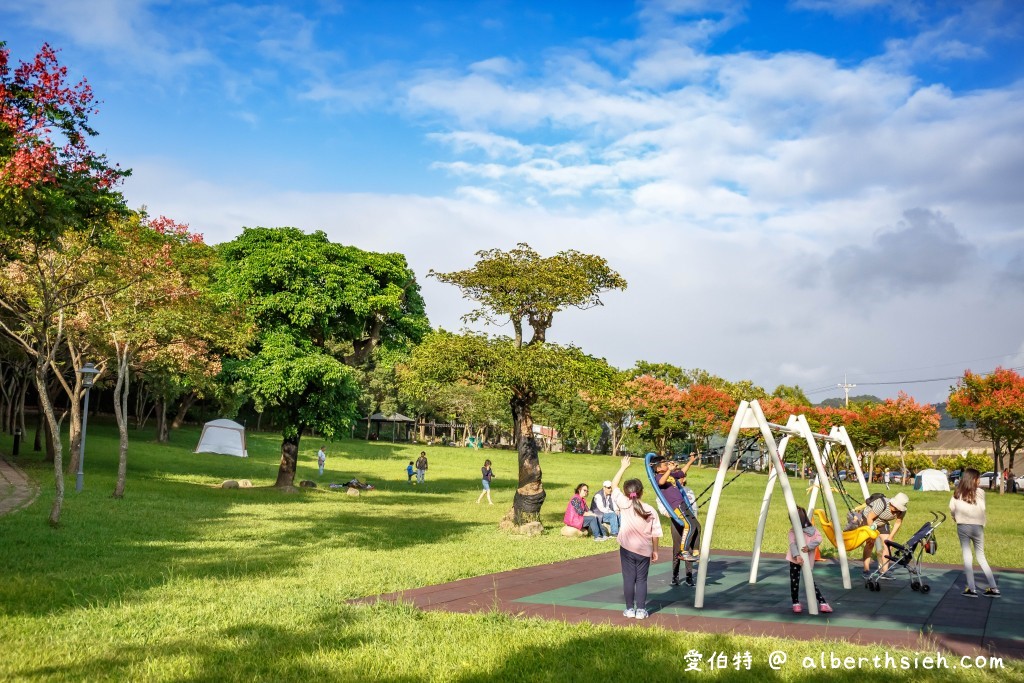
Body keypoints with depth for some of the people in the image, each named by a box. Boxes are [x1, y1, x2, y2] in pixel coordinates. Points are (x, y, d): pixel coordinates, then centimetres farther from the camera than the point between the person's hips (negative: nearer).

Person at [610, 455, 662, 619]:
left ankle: (630, 609, 11)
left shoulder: (624, 505, -7)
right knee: (642, 580, 8)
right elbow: (655, 534, 0)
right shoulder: (651, 511, -2)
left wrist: (623, 467, 7)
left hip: (627, 549, -1)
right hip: (645, 550, 1)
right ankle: (641, 610, 8)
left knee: (628, 579, 6)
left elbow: (614, 485, 1)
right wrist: (655, 550, 12)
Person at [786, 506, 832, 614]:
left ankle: (822, 602, 5)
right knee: (794, 581, 1)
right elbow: (792, 544, -11)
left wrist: (809, 546, -23)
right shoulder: (793, 531, 2)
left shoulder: (812, 529, 6)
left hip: (807, 560, -1)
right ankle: (796, 603, 16)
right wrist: (797, 555, -26)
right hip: (795, 560, 1)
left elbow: (819, 539, -9)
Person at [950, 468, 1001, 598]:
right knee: (981, 557, 11)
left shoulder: (957, 493, 1)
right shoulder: (979, 492, -6)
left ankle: (972, 588, 1)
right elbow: (982, 510, -9)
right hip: (977, 527, -1)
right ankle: (994, 588, 10)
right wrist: (982, 524, 5)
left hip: (962, 527, 1)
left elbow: (952, 508, -3)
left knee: (967, 555, 6)